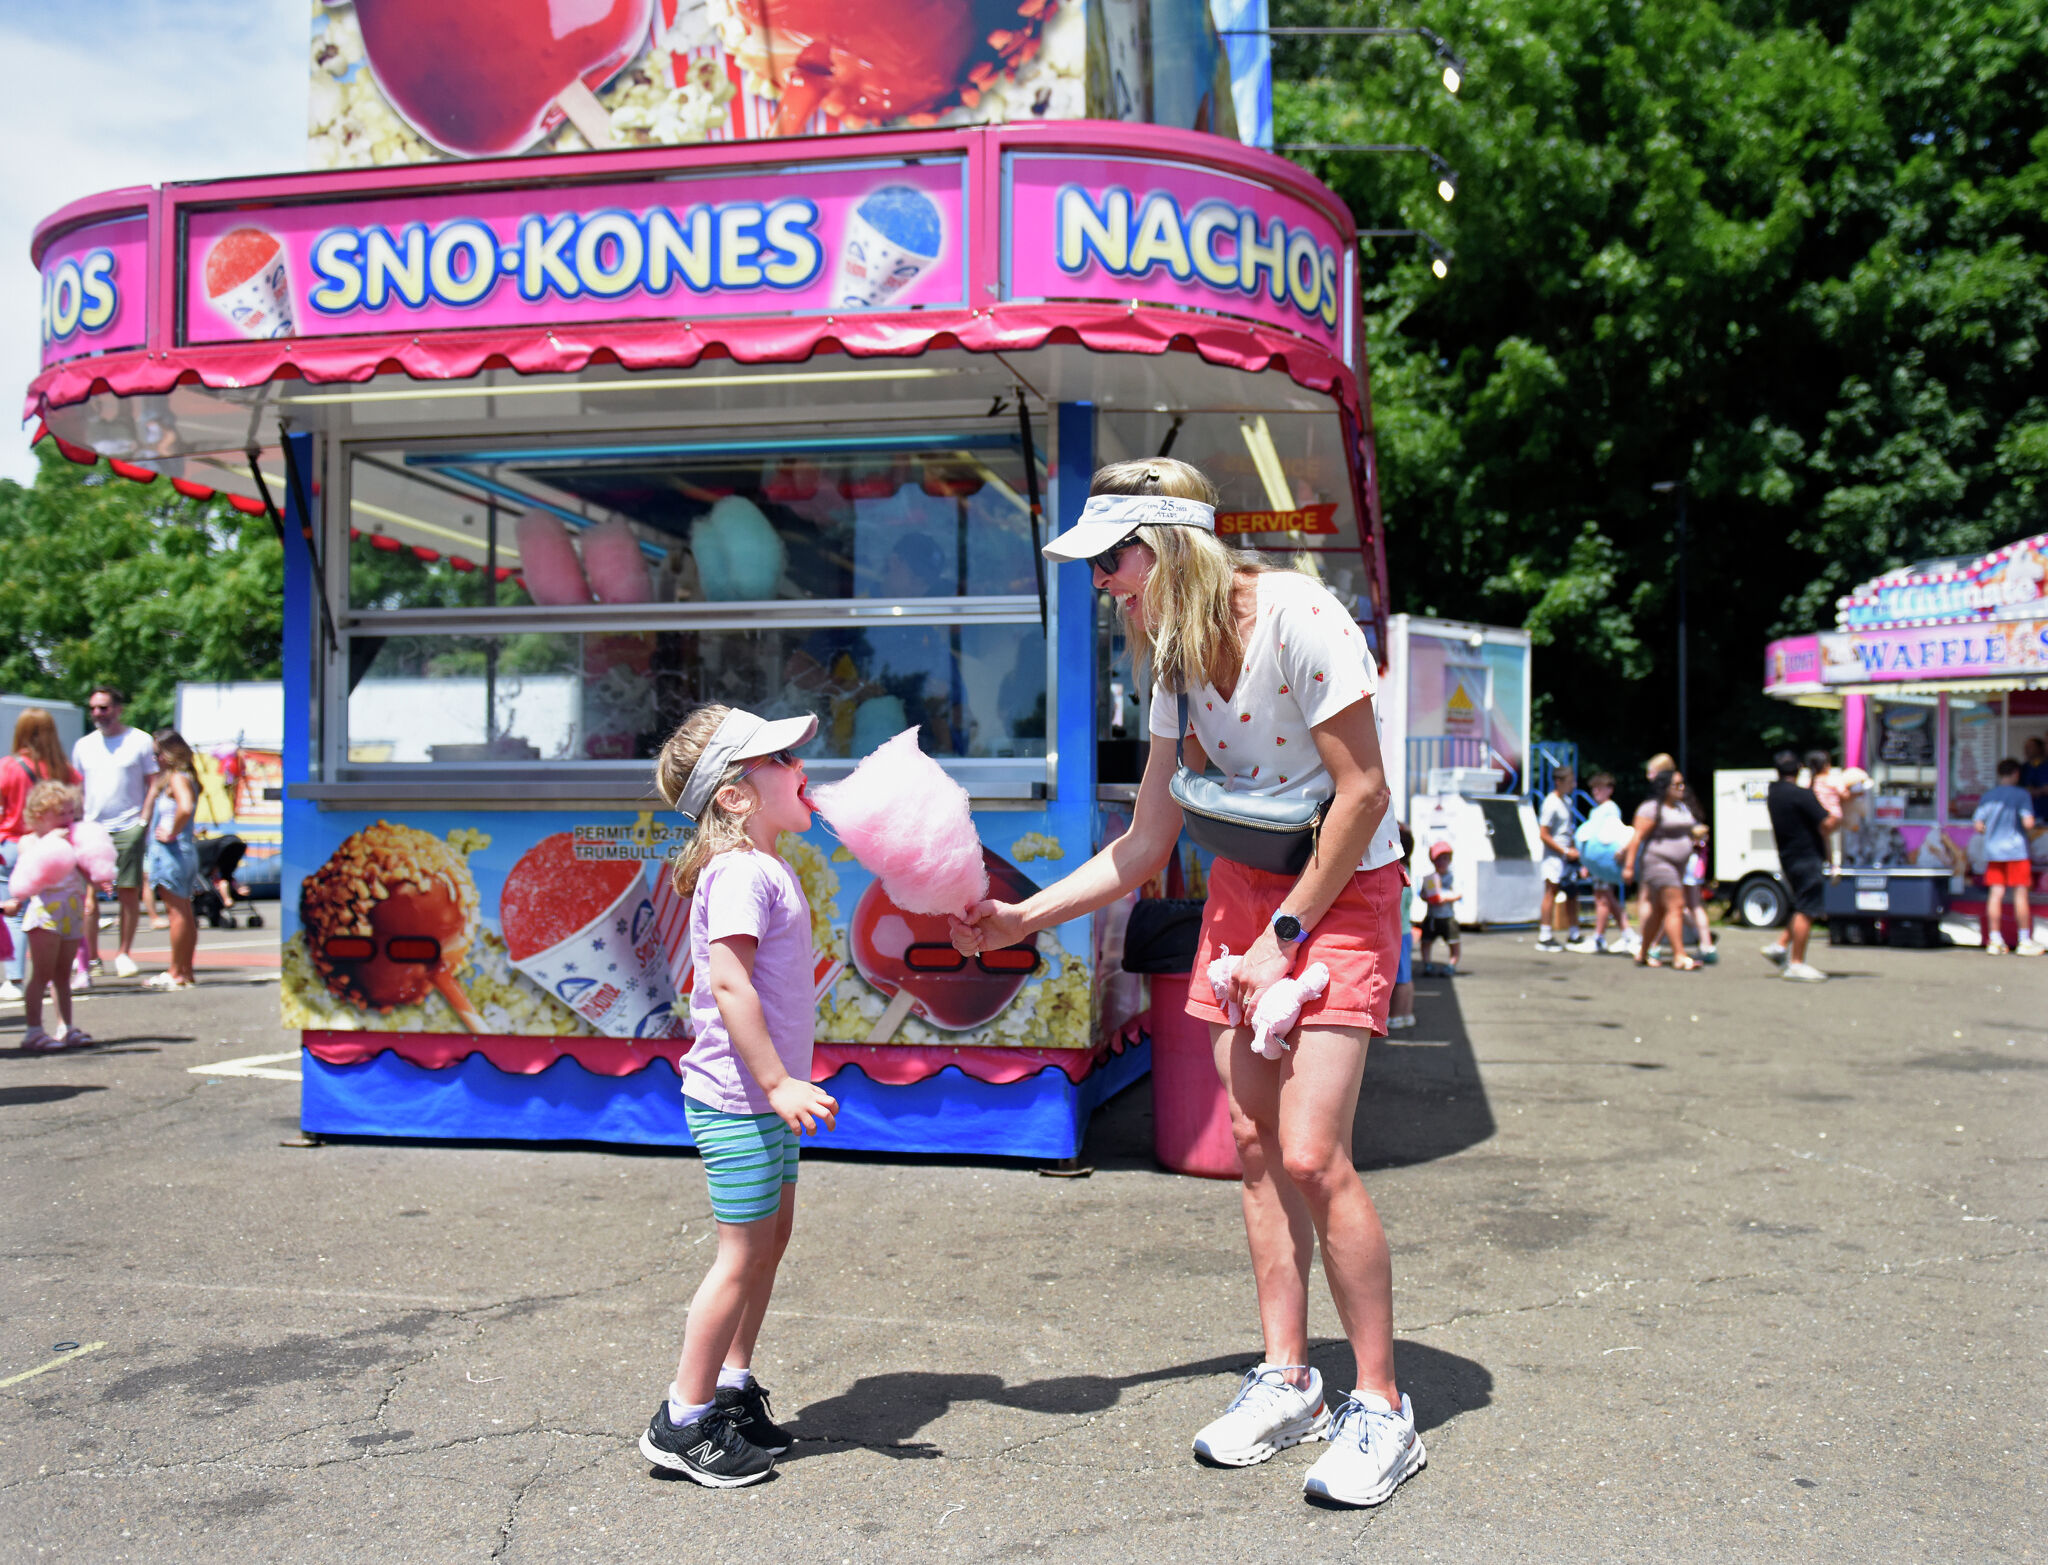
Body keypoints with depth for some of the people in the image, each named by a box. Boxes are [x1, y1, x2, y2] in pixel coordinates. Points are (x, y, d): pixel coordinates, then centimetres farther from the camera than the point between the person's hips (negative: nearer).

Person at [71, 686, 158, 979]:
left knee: (129, 893, -2)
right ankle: (90, 956, 6)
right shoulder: (83, 746, 13)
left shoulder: (139, 741, 3)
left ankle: (123, 953, 10)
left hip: (129, 828, -3)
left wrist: (146, 821, -5)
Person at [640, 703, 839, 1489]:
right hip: (737, 1098, -10)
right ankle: (683, 1421, 7)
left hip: (765, 1096, 10)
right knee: (745, 1250, -4)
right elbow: (728, 982, -27)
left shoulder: (769, 869, 12)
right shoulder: (740, 872, -19)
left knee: (772, 1233, 16)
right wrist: (777, 1081, -27)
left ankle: (733, 1387, 29)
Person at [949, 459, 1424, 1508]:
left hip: (1342, 891, -7)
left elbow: (1363, 791, -18)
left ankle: (1382, 1410, 3)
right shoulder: (1176, 658, 4)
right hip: (1242, 887, 7)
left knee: (1312, 1155, -13)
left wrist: (1283, 934, -16)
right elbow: (1143, 848, 7)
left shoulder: (1298, 615, -19)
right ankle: (1286, 1380, 20)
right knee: (1254, 1145, 6)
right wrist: (1021, 918, 3)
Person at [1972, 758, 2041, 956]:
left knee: (1995, 894, 4)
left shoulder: (1988, 796, 7)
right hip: (2016, 850, -4)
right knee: (2020, 894, 1)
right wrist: (2030, 831, 5)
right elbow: (2028, 822, -16)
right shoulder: (2022, 794, -6)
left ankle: (1994, 940, 4)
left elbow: (1978, 826, 4)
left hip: (1992, 851, 4)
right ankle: (2025, 941, 4)